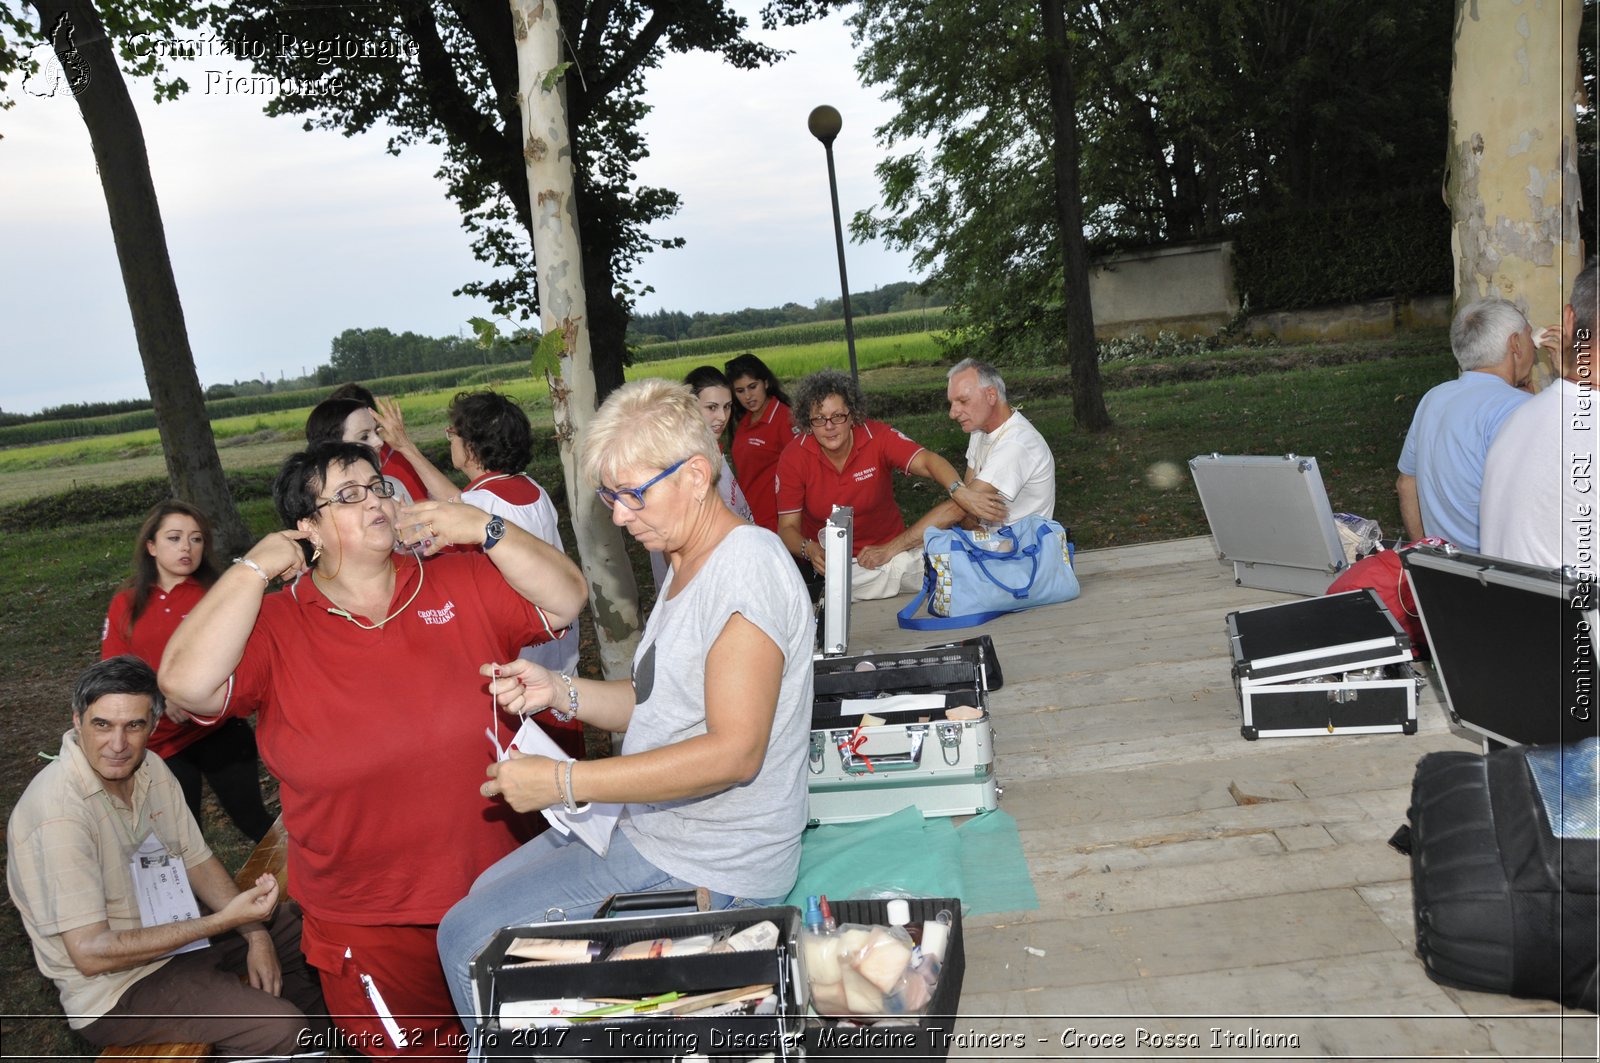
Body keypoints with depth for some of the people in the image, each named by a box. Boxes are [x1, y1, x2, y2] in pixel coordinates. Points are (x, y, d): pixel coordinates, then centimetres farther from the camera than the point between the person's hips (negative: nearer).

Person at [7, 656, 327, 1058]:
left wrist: (255, 934, -6)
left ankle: (312, 1045, 33)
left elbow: (197, 861, 8)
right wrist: (224, 921, -31)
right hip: (115, 988, -8)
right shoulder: (58, 813, -28)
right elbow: (90, 954, -28)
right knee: (279, 1029, -23)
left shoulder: (150, 769, -2)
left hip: (169, 933, 8)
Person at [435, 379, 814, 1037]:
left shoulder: (746, 569, -22)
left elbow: (734, 752, -28)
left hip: (712, 872, -10)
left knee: (468, 938, -7)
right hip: (653, 833, 10)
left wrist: (564, 783, -25)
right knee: (482, 895, 20)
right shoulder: (686, 567, 11)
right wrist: (560, 693, -3)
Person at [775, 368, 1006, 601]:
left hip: (889, 549, 2)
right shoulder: (793, 459, -10)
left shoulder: (877, 437, -11)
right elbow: (788, 527, -10)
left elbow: (925, 461, -24)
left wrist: (959, 491, -45)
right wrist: (809, 550, -33)